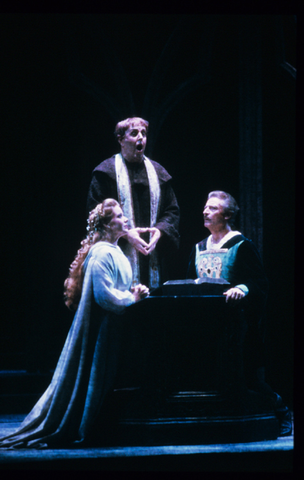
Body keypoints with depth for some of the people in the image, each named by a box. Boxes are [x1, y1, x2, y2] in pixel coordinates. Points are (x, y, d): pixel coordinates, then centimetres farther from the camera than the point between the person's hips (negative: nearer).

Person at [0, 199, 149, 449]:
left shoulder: (115, 252, 15)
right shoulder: (101, 253, -17)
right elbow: (104, 295, -22)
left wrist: (133, 292, 4)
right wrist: (132, 298, -13)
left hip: (113, 329, 10)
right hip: (101, 329, -10)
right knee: (95, 378, -4)